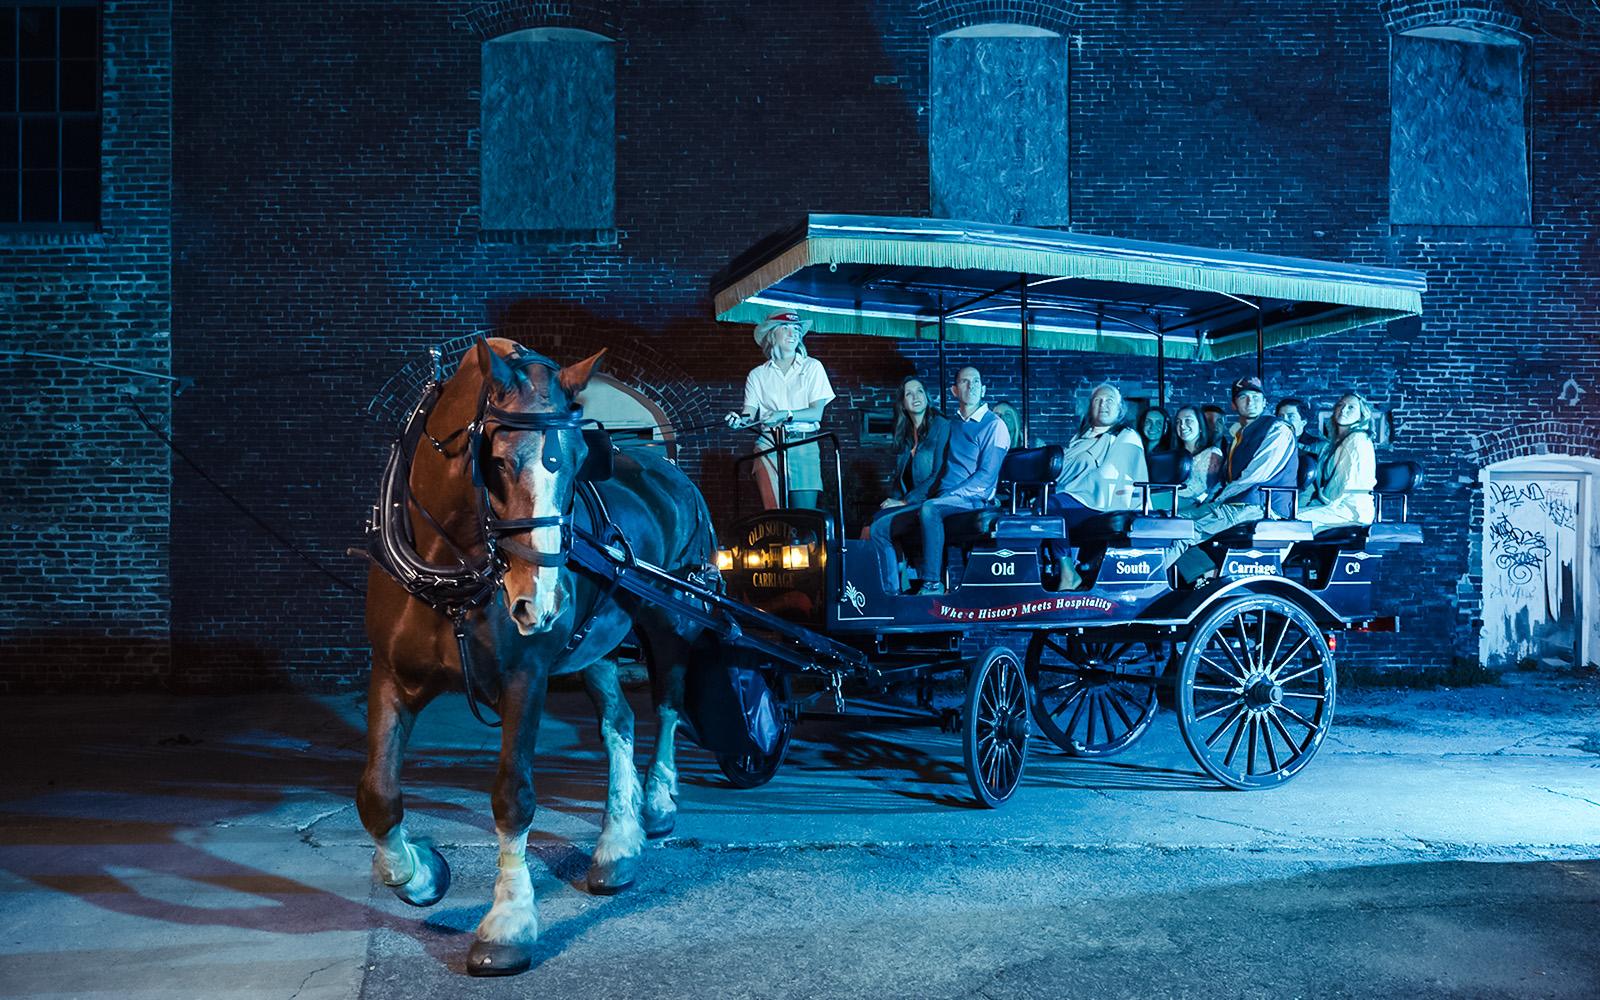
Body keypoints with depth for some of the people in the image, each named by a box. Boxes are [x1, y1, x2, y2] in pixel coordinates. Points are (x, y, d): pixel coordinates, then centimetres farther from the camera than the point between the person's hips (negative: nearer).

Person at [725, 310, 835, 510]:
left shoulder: (812, 367, 10)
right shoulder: (758, 374, 15)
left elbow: (816, 412, 0)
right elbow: (750, 413, 5)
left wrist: (785, 415, -16)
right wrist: (740, 418, -19)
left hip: (803, 448, -1)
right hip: (768, 448, 1)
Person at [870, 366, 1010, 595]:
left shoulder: (994, 426, -2)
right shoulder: (951, 424, 18)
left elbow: (986, 477, -12)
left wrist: (946, 497, -21)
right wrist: (905, 501, 13)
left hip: (971, 501, -7)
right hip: (940, 500, 7)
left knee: (929, 508, -39)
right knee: (880, 527, -6)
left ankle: (933, 583, -31)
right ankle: (891, 593, -4)